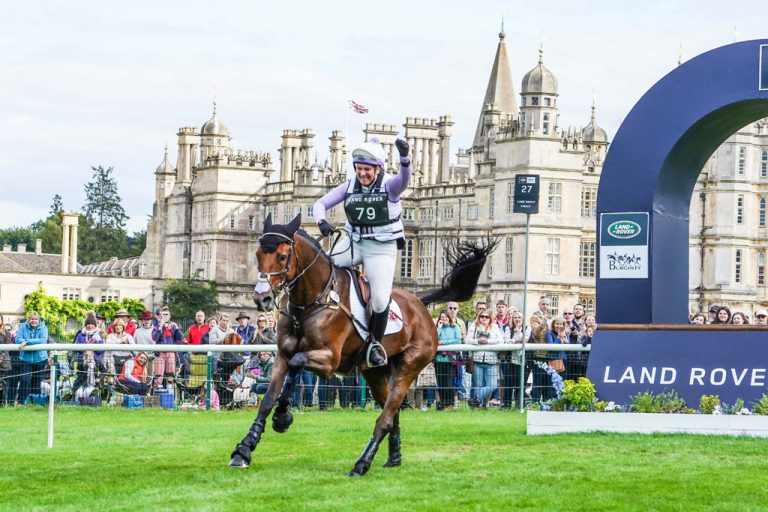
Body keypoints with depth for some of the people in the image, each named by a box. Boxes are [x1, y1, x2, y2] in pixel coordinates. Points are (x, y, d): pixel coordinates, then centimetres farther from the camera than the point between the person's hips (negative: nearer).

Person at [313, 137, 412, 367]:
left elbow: (404, 179, -34)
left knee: (380, 301, -10)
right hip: (354, 243, 4)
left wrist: (405, 158, -55)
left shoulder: (388, 185, -11)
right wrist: (321, 222, -22)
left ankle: (374, 342, 14)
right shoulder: (350, 186, 0)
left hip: (382, 247, -4)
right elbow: (321, 203, 1)